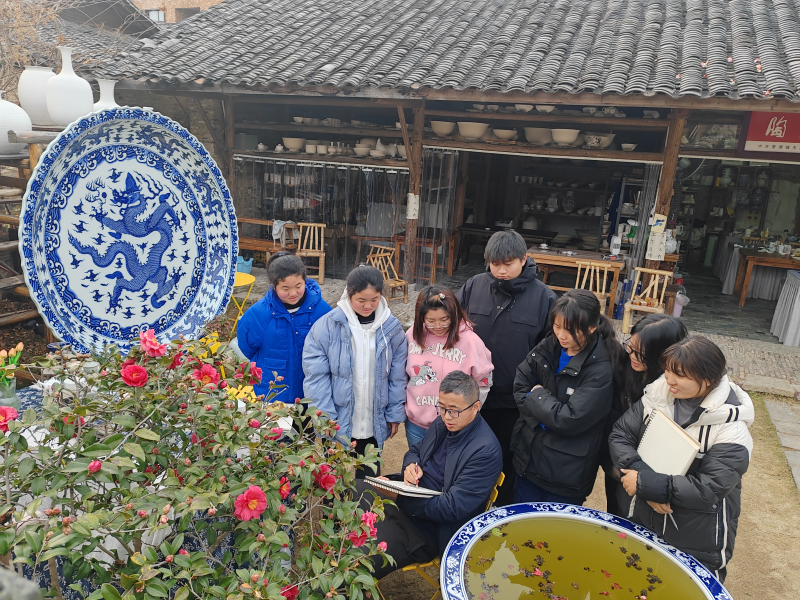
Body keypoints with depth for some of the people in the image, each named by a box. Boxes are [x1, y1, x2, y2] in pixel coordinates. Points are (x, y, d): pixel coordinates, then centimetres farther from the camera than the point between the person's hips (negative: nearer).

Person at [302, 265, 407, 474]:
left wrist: (395, 414, 3)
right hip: (336, 426, -2)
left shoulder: (392, 328, -3)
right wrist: (326, 418, -13)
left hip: (375, 426, 2)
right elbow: (316, 376, -11)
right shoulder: (327, 326, -12)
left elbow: (397, 376, 3)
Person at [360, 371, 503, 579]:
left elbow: (453, 508, -22)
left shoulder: (486, 451, -20)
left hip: (428, 527, -8)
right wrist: (411, 465, -6)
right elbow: (415, 450, 20)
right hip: (407, 497, 9)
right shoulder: (443, 423, 4)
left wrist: (398, 497, -24)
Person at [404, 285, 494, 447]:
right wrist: (403, 404, 10)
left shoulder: (470, 340, -14)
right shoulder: (413, 335, -4)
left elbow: (483, 384, -6)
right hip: (415, 424, 4)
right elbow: (402, 374, 10)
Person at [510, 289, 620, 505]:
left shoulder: (601, 370, -21)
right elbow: (519, 387, -1)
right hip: (528, 458, 5)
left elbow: (569, 420, -24)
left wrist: (536, 395, -11)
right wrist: (546, 412, -14)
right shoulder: (548, 347, -4)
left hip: (566, 473, -5)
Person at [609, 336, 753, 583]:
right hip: (639, 518, 4)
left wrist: (645, 484, -24)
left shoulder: (731, 427, -21)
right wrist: (642, 477, -24)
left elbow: (710, 488, -25)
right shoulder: (658, 393, -10)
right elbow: (620, 435, -8)